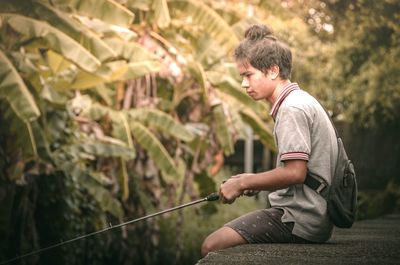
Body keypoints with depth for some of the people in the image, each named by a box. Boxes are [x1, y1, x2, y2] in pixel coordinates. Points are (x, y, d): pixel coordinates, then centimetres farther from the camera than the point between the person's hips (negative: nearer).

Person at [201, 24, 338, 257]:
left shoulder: (292, 108, -14)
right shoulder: (302, 101, 18)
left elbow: (295, 172, -23)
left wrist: (243, 183, -11)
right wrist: (253, 181, 13)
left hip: (300, 220, -11)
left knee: (212, 246, -14)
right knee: (223, 237, 19)